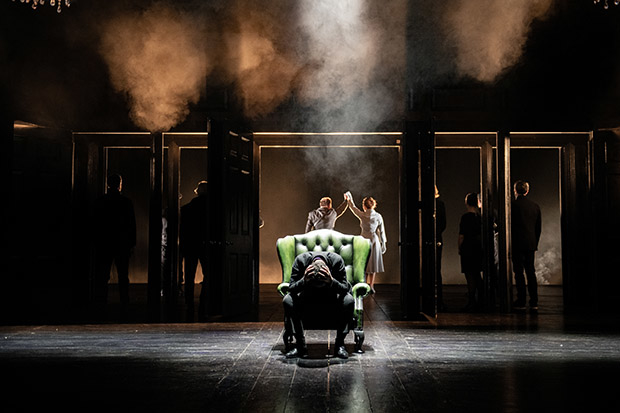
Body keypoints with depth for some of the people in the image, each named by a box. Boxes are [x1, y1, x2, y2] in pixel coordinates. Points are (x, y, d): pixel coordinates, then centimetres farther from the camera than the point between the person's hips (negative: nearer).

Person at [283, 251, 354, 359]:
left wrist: (331, 281, -46)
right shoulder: (301, 260, -26)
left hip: (331, 298, 0)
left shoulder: (337, 260, -27)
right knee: (287, 301, -27)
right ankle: (300, 346, -17)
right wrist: (304, 281, -44)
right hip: (308, 298, 1)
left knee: (348, 301, -31)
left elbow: (345, 288, -26)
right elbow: (291, 288, -24)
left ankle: (340, 345, -17)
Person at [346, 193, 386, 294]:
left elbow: (353, 208, 10)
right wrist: (383, 243, 10)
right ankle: (371, 286, 4)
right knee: (373, 264, 7)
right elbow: (381, 231, 2)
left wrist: (348, 199, 26)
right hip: (375, 241, 1)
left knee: (365, 264, 7)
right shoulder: (378, 216, -2)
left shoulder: (362, 215, -7)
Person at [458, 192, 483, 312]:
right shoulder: (480, 216, 5)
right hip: (479, 248, 7)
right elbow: (482, 233, 12)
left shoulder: (466, 217, -13)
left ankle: (471, 303, -1)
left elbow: (461, 236, -14)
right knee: (477, 275, 15)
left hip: (468, 249, -7)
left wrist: (459, 248, -3)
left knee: (470, 277, -3)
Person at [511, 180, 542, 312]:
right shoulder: (535, 206, 8)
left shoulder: (513, 205, -8)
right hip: (531, 244, 5)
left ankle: (521, 302, 0)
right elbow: (539, 228, 12)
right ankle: (534, 302, 8)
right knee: (531, 272, 9)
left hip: (517, 244, -5)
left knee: (519, 272, -1)